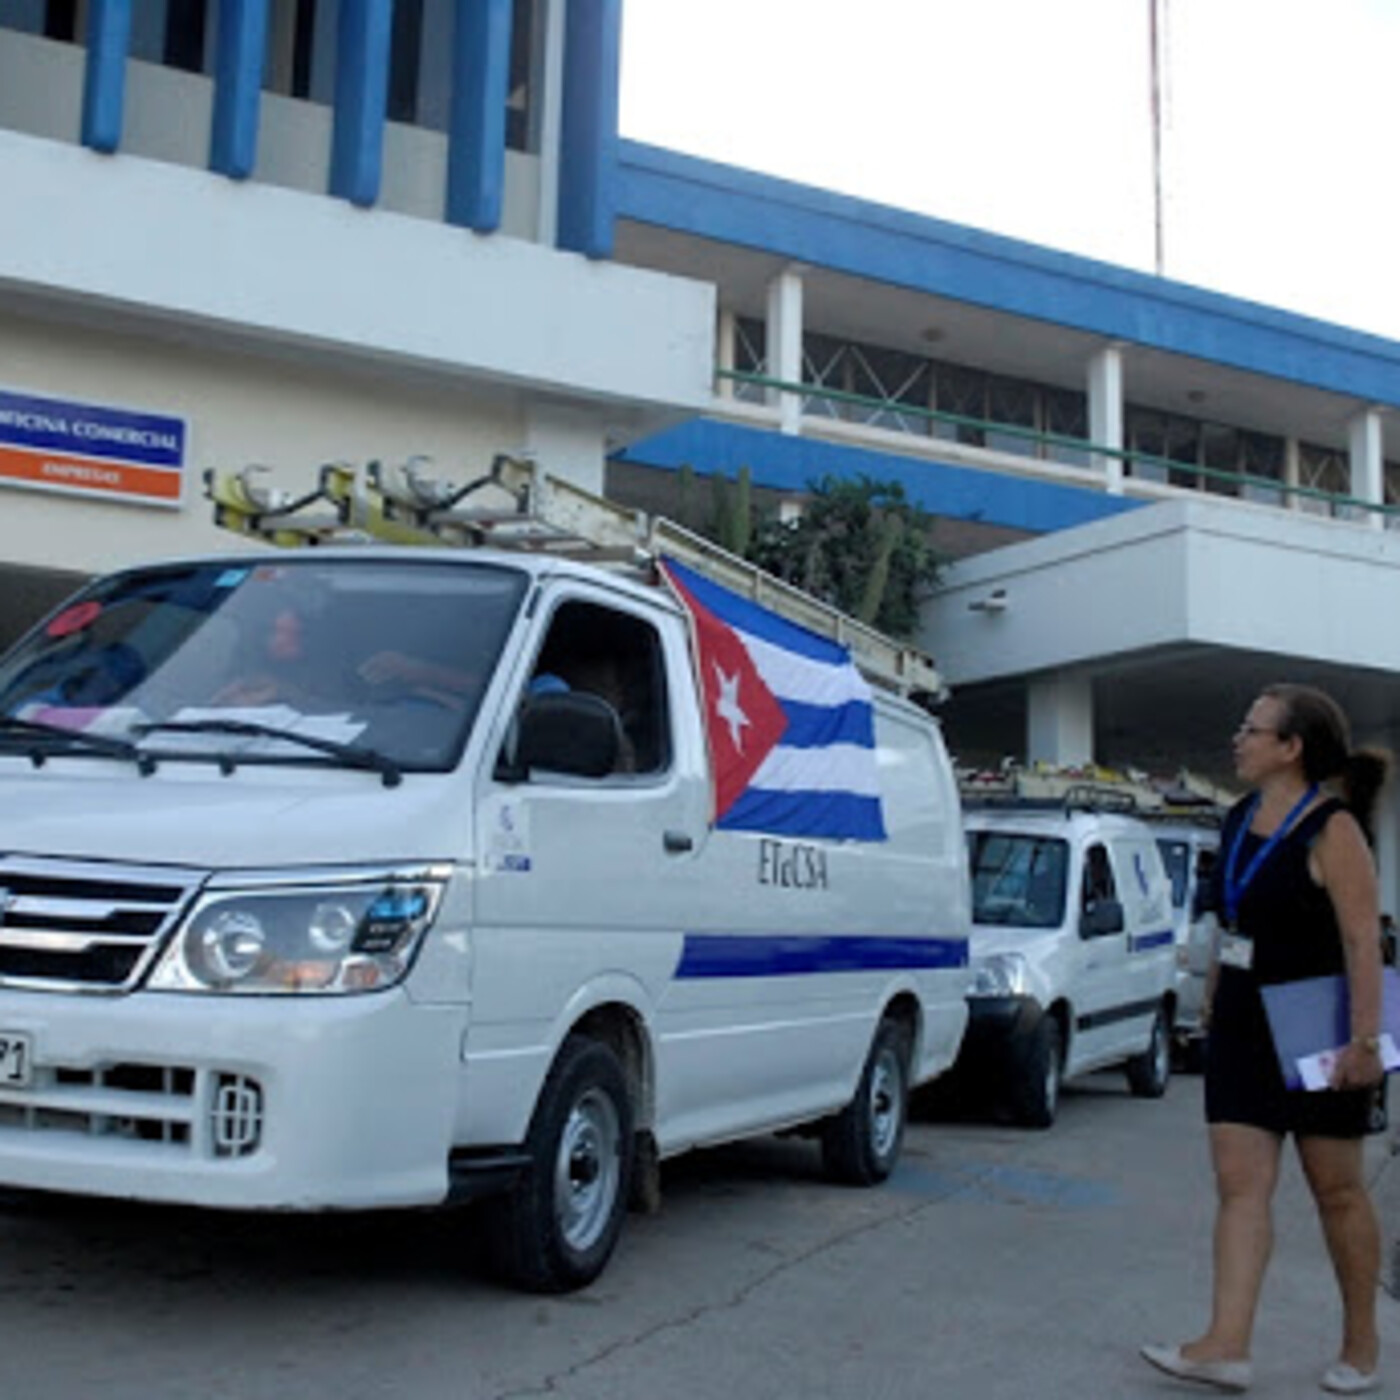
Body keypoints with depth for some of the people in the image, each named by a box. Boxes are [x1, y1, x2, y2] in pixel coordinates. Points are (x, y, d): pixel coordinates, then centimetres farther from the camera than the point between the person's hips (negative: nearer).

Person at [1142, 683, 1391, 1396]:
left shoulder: (1331, 829, -14)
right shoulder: (1240, 819, 9)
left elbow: (1363, 941, -19)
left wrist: (1364, 1040, -24)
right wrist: (1212, 996, 18)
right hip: (1243, 1030, 7)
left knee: (1336, 1188, 6)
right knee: (1239, 1184, -1)